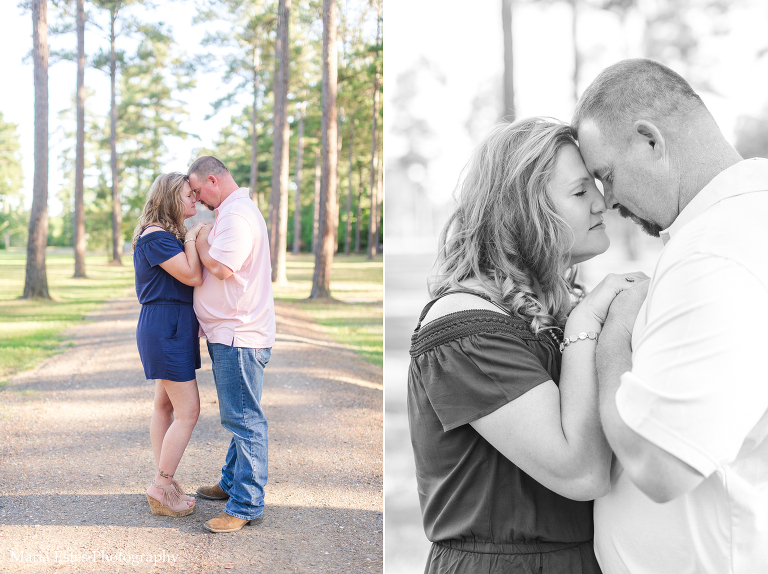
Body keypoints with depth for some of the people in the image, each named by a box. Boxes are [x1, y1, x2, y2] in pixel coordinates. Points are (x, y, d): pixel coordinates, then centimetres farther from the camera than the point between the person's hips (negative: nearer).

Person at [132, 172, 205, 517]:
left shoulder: (171, 235, 16)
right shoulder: (156, 236, -17)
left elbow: (192, 276, 19)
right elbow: (192, 276, -20)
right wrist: (191, 238, -12)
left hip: (175, 325, 11)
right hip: (166, 326, -11)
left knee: (166, 405, 14)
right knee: (188, 411, -8)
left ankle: (162, 483, 22)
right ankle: (161, 490, 0)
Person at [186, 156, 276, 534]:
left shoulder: (237, 214, -16)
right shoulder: (233, 211, 19)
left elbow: (221, 266, -23)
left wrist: (200, 241, -8)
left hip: (239, 335, -11)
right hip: (230, 333, 11)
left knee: (243, 419, -9)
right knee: (239, 416, 20)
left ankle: (246, 505, -6)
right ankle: (232, 483, 33)